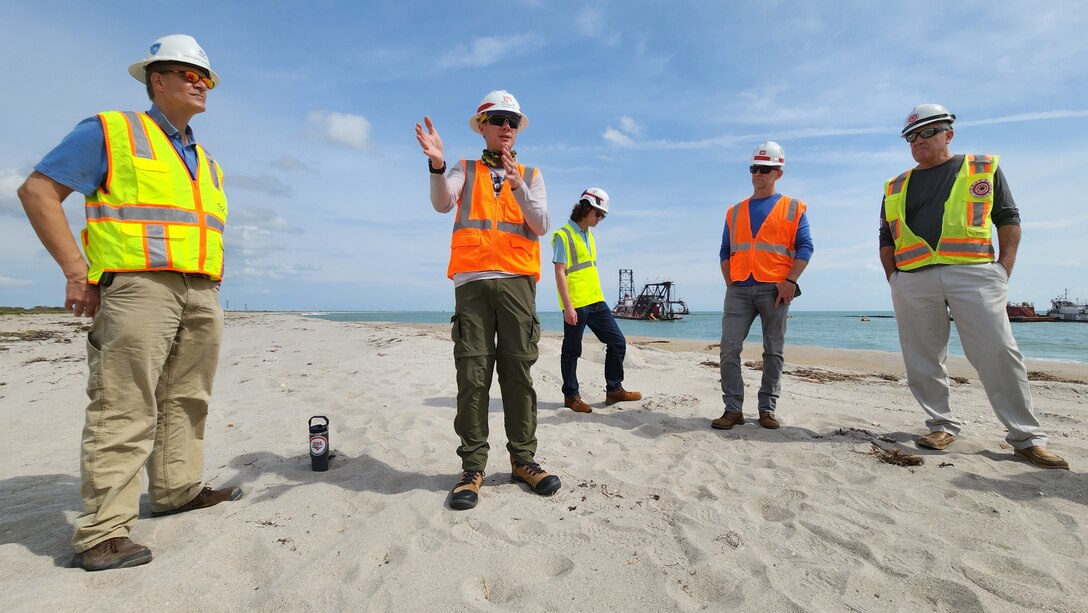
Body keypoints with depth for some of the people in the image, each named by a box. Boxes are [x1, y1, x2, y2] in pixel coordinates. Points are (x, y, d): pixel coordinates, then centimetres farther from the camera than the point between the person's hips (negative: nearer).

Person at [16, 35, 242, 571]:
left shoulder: (206, 162, 23)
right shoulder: (111, 131, 5)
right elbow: (37, 190, 0)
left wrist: (208, 287, 14)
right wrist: (77, 271, -8)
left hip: (202, 293, 7)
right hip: (139, 286, -7)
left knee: (186, 401, 11)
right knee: (124, 410, -9)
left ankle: (178, 490, 23)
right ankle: (102, 532, -4)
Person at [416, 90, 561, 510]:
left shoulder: (531, 175, 18)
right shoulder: (464, 171, 16)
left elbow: (541, 226, 2)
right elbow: (442, 203, -5)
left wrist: (517, 185, -12)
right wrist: (437, 164, -24)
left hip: (517, 281, 1)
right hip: (472, 281, 0)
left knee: (518, 372, 0)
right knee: (472, 375, -3)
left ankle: (523, 459, 11)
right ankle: (473, 467, 4)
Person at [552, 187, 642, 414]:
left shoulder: (589, 236, 16)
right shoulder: (563, 235, -8)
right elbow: (560, 272, -14)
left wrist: (596, 298, 18)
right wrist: (567, 306, -19)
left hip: (596, 302, 8)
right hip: (575, 305, -8)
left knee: (617, 342, 8)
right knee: (572, 351, 3)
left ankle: (614, 390, 19)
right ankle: (571, 396, 16)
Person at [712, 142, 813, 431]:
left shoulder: (793, 208, 10)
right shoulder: (735, 211, 17)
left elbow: (805, 248, 2)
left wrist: (790, 281, -11)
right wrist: (730, 283, 3)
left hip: (775, 289, -2)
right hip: (739, 289, 2)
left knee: (773, 351, 3)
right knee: (729, 348, -7)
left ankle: (767, 409, 12)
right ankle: (733, 409, -1)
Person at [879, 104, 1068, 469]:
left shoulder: (983, 168, 13)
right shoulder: (896, 188, 16)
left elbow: (1008, 219, 10)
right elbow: (886, 239, 17)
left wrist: (1005, 268, -1)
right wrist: (893, 279, 6)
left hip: (973, 274, -2)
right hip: (912, 281, 2)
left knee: (999, 354, -6)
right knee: (922, 361, 3)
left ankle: (1026, 438, 4)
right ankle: (943, 426, 15)